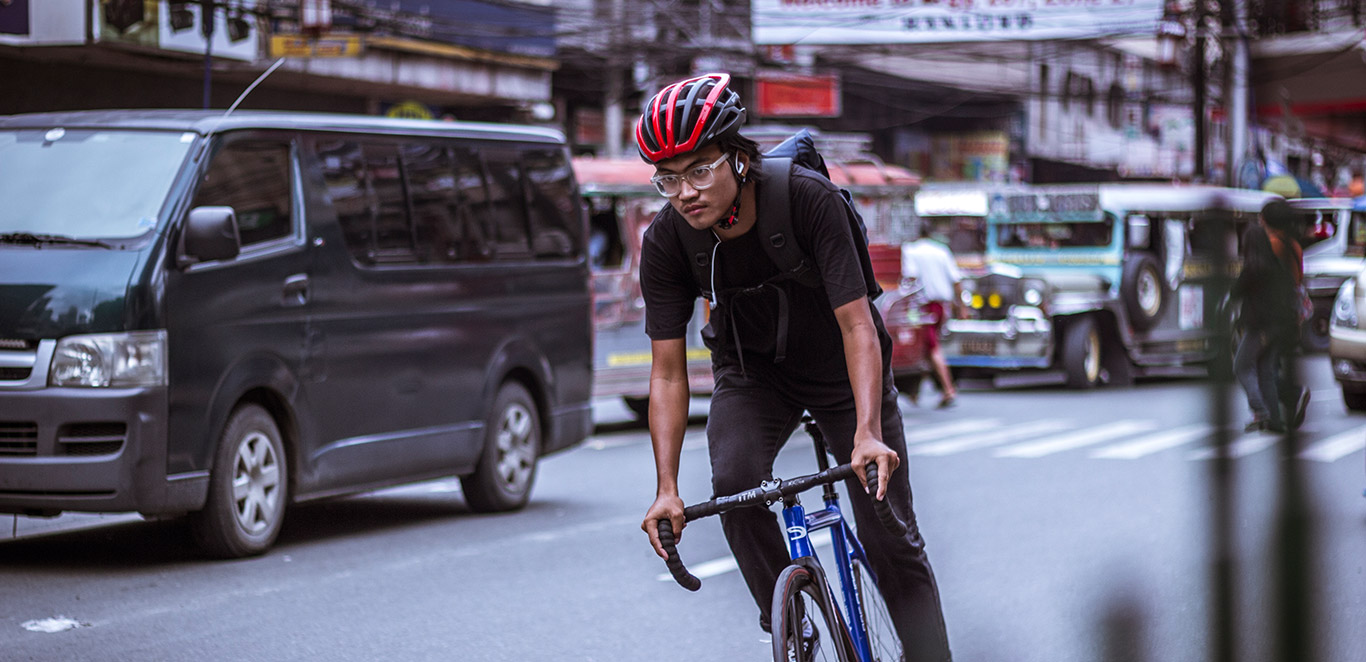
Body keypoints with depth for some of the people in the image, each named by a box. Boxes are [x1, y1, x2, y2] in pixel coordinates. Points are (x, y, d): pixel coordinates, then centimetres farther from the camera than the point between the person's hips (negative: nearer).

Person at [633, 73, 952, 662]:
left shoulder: (810, 199, -31)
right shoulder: (664, 243, -22)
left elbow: (857, 326, -33)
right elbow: (668, 374, -18)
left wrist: (868, 433, -46)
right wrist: (666, 489, -28)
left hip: (839, 365, -2)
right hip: (752, 371, 2)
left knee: (890, 536, -5)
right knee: (735, 479, -27)